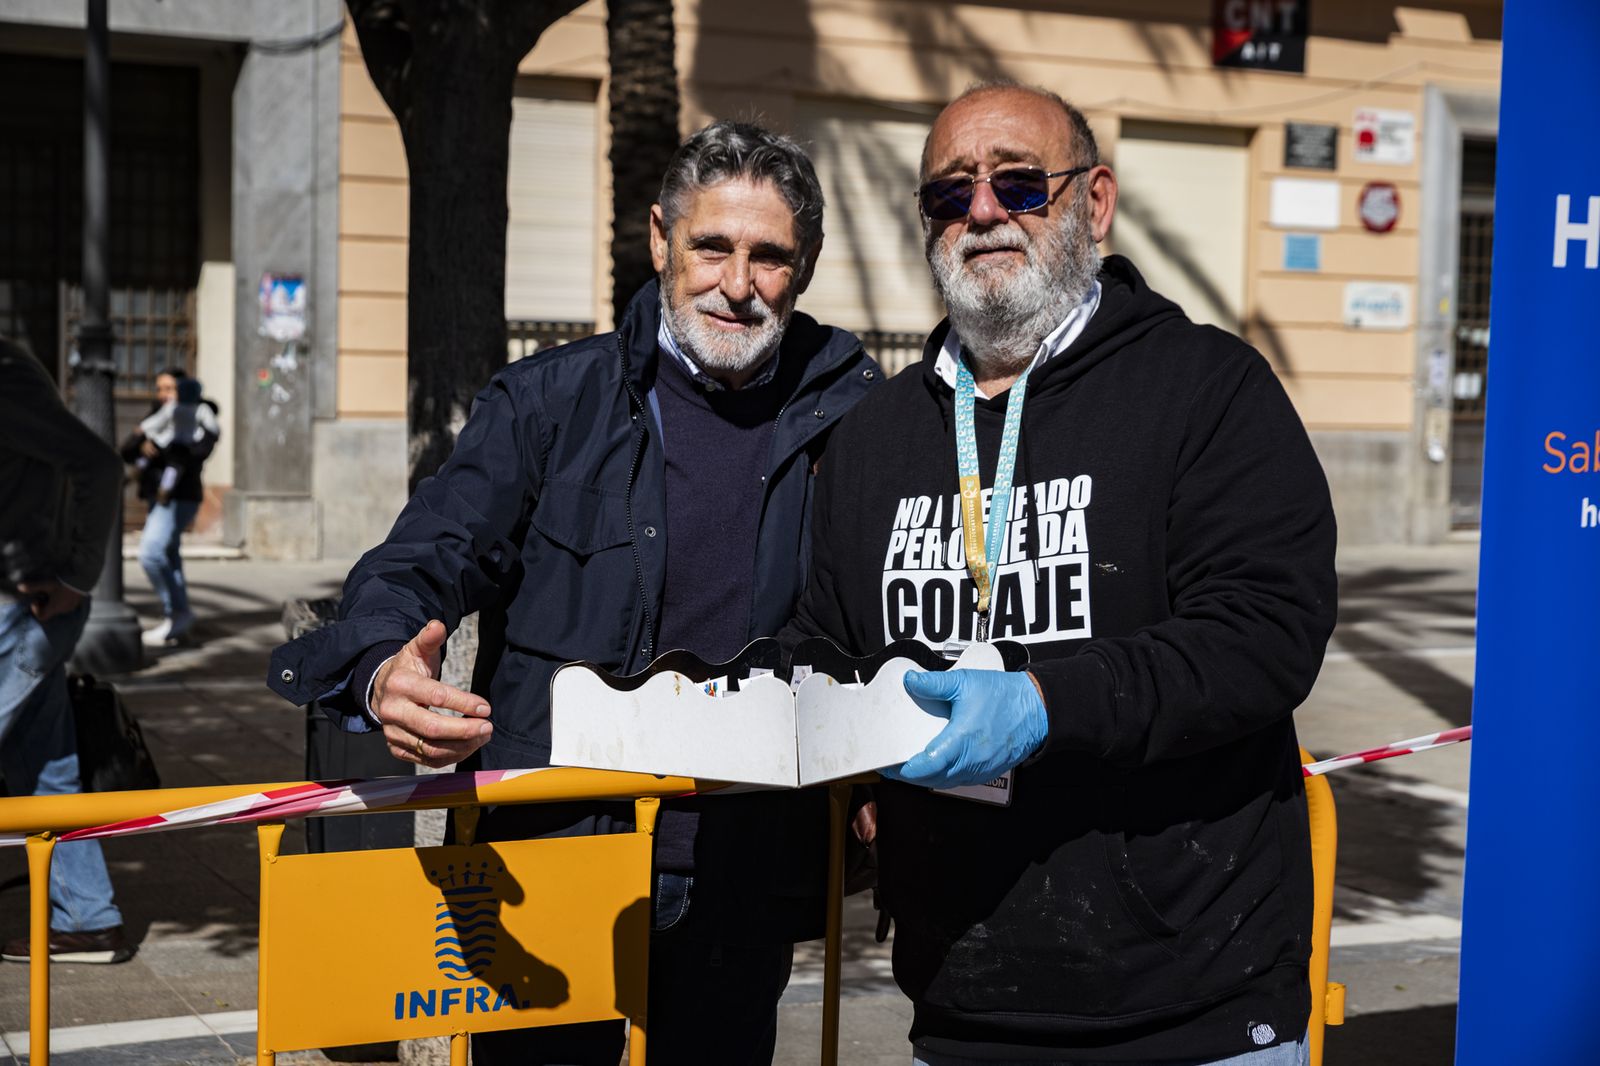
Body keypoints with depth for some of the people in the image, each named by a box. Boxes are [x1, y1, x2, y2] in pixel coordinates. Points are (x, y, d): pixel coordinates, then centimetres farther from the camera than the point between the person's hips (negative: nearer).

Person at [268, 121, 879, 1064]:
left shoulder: (847, 414, 3)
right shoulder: (548, 403, -1)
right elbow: (427, 558, -10)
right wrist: (385, 672, -33)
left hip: (739, 889, 2)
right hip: (549, 864, -1)